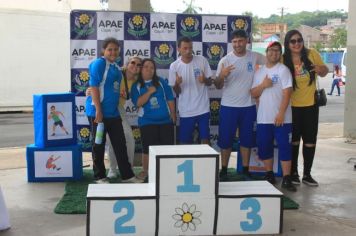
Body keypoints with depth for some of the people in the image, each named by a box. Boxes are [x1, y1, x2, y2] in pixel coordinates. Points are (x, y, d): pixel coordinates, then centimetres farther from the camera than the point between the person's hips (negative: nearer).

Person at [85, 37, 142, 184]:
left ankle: (127, 175, 16)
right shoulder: (99, 63, -10)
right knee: (99, 145, 5)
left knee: (120, 144, 9)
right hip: (99, 112, -7)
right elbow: (94, 86, -16)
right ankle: (100, 177, 17)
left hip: (113, 113, 8)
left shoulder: (116, 67, 14)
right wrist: (98, 110, -20)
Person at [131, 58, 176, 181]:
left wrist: (173, 115, 3)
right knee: (148, 148, 3)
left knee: (168, 146, 4)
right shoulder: (136, 85, 1)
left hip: (165, 120, 2)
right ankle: (145, 171, 18)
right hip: (147, 122, -2)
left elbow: (170, 99, 6)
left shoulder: (161, 82, 5)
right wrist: (149, 92, -16)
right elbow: (138, 103, -12)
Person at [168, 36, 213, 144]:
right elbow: (177, 92, 0)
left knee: (205, 139, 5)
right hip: (186, 111, 0)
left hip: (203, 108, 0)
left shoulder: (202, 60, -3)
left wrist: (205, 80, -17)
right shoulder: (174, 66, -4)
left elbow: (210, 82, 5)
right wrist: (177, 84, -22)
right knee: (185, 141, 8)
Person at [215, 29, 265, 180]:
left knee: (247, 140, 10)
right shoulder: (225, 61, -6)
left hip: (248, 106, 1)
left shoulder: (256, 57, -2)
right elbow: (218, 86, -5)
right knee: (226, 140, 5)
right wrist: (222, 75, -25)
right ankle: (224, 170, 18)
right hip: (228, 106, -1)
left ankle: (245, 170, 23)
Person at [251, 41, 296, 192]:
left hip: (281, 118, -5)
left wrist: (281, 114, -17)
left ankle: (286, 179, 0)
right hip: (263, 118, 5)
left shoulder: (283, 70, -3)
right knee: (264, 147, 8)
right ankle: (269, 175, 22)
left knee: (284, 147, -4)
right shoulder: (259, 72, 12)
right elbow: (253, 94, 8)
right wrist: (262, 85, -11)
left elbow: (287, 93, -11)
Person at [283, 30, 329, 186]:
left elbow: (324, 72, 6)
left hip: (310, 104, 1)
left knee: (310, 141, 6)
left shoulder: (312, 54, -7)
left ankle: (307, 174, 18)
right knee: (293, 140, 10)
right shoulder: (283, 60, -10)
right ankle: (293, 173, 22)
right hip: (292, 106, -1)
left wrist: (321, 69, -18)